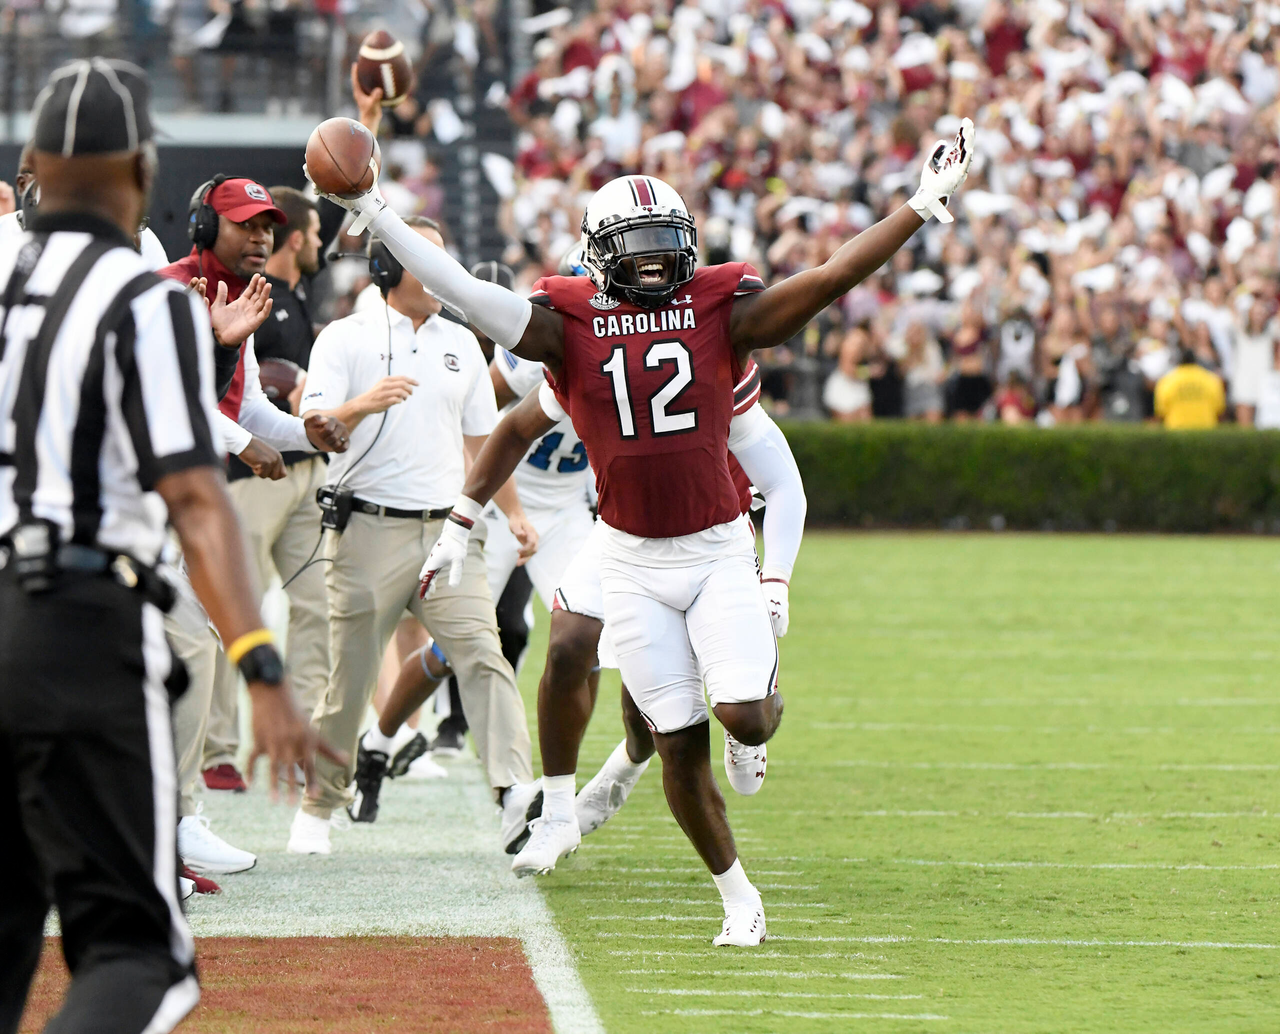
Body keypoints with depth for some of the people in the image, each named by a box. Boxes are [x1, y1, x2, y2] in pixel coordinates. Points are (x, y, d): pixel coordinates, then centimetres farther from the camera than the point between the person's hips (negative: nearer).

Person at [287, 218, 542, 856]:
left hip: (447, 529, 3)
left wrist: (513, 513, 18)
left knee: (481, 653, -14)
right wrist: (362, 406, -29)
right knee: (350, 676, 1)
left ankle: (516, 792, -26)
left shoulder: (460, 344, 16)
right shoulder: (345, 338, 1)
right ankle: (319, 805, 17)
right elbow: (313, 429, -9)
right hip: (369, 532, -3)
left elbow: (482, 436, 24)